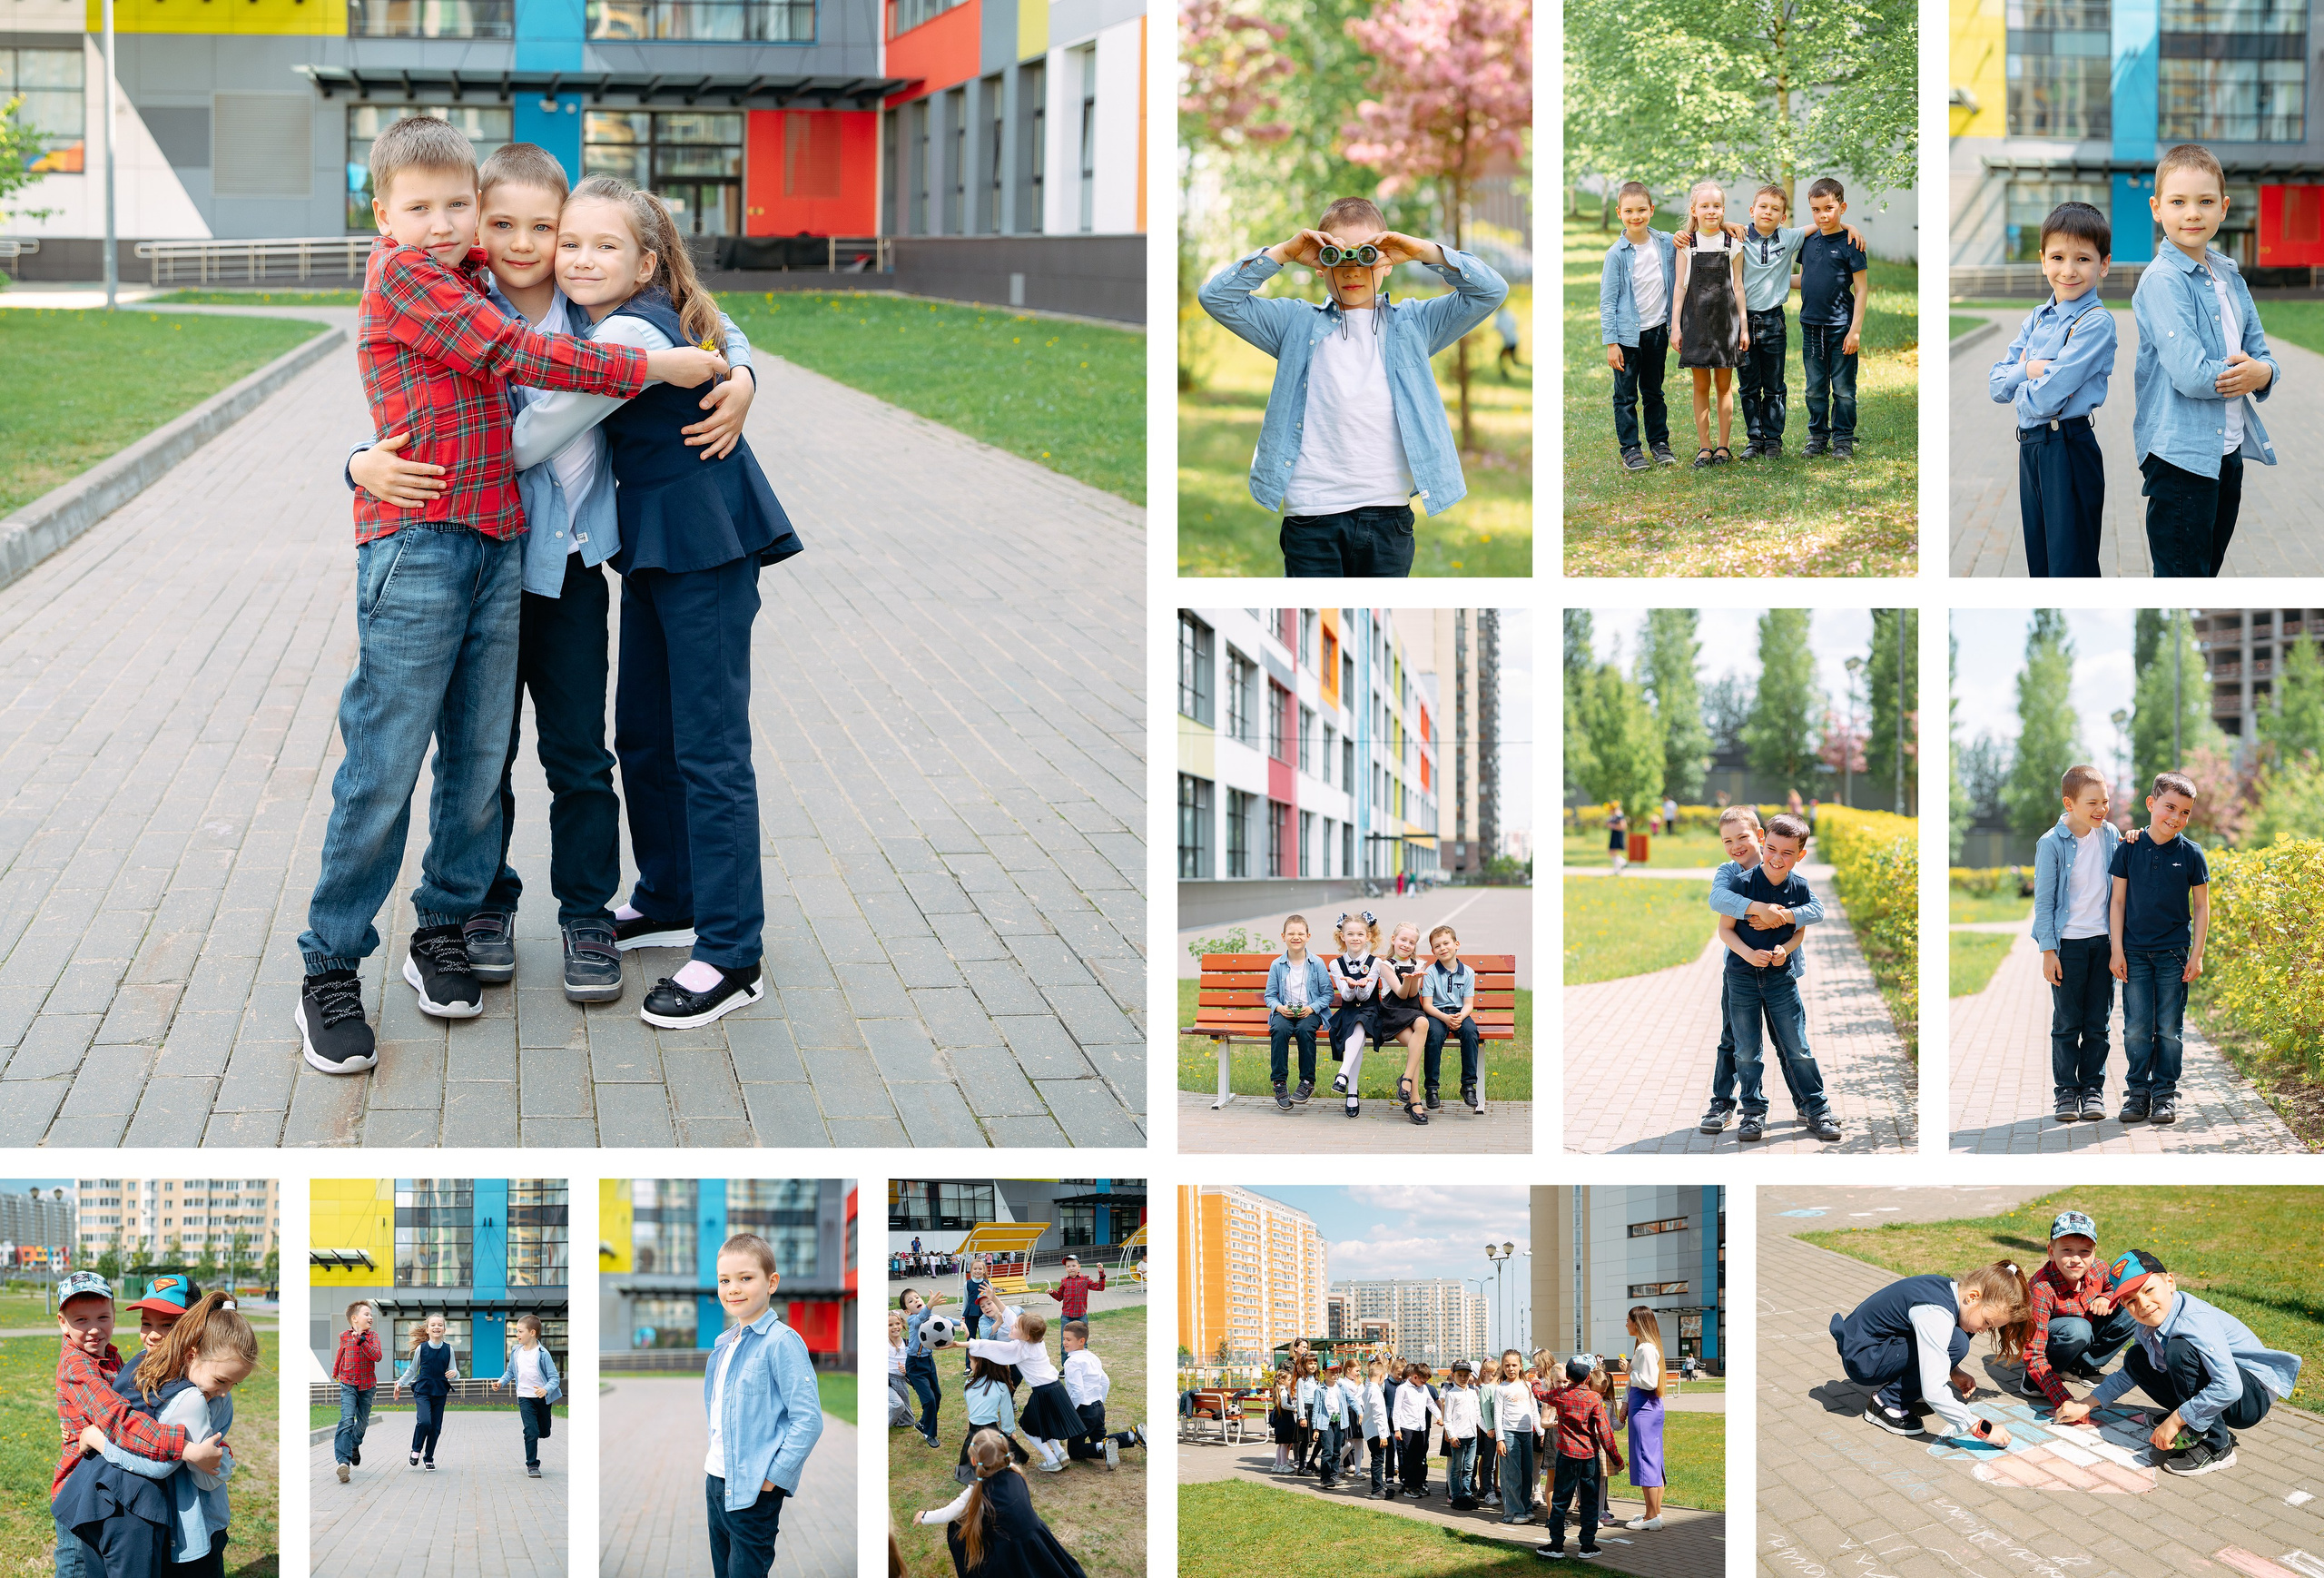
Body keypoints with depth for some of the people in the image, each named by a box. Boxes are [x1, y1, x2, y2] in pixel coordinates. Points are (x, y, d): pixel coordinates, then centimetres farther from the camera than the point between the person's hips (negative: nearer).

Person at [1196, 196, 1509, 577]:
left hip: (1388, 515, 1)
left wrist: (1426, 252, -6)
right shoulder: (1297, 323, 10)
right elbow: (1216, 297, 3)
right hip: (1311, 516, -1)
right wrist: (1280, 255, -5)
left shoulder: (1411, 324, 11)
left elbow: (1491, 291, 4)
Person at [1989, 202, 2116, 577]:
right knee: (2038, 560, 16)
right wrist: (2029, 370, -11)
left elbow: (2046, 400, -20)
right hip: (2029, 446, 7)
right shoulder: (2036, 319, 10)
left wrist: (2017, 386, -2)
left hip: (2069, 449, -7)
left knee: (2070, 564, -1)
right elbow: (1995, 386, 5)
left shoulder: (2096, 322, -14)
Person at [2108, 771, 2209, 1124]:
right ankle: (2138, 1092, 12)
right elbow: (2118, 901, 3)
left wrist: (2197, 955, 0)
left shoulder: (2190, 854, -2)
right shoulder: (2128, 849, -2)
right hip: (2135, 952, 0)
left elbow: (2202, 906, 4)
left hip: (2174, 953, 0)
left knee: (2169, 1029, 3)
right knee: (2137, 1028, 1)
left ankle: (2165, 1095, 12)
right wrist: (2117, 949, -2)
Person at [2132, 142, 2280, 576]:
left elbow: (2260, 351, 11)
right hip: (2180, 454, -8)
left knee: (2209, 569, 16)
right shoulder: (2162, 280, -13)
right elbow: (2189, 374, -22)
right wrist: (2237, 374, -6)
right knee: (2182, 574, -5)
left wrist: (2261, 372, -12)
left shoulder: (2229, 274, 12)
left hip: (2229, 449, 8)